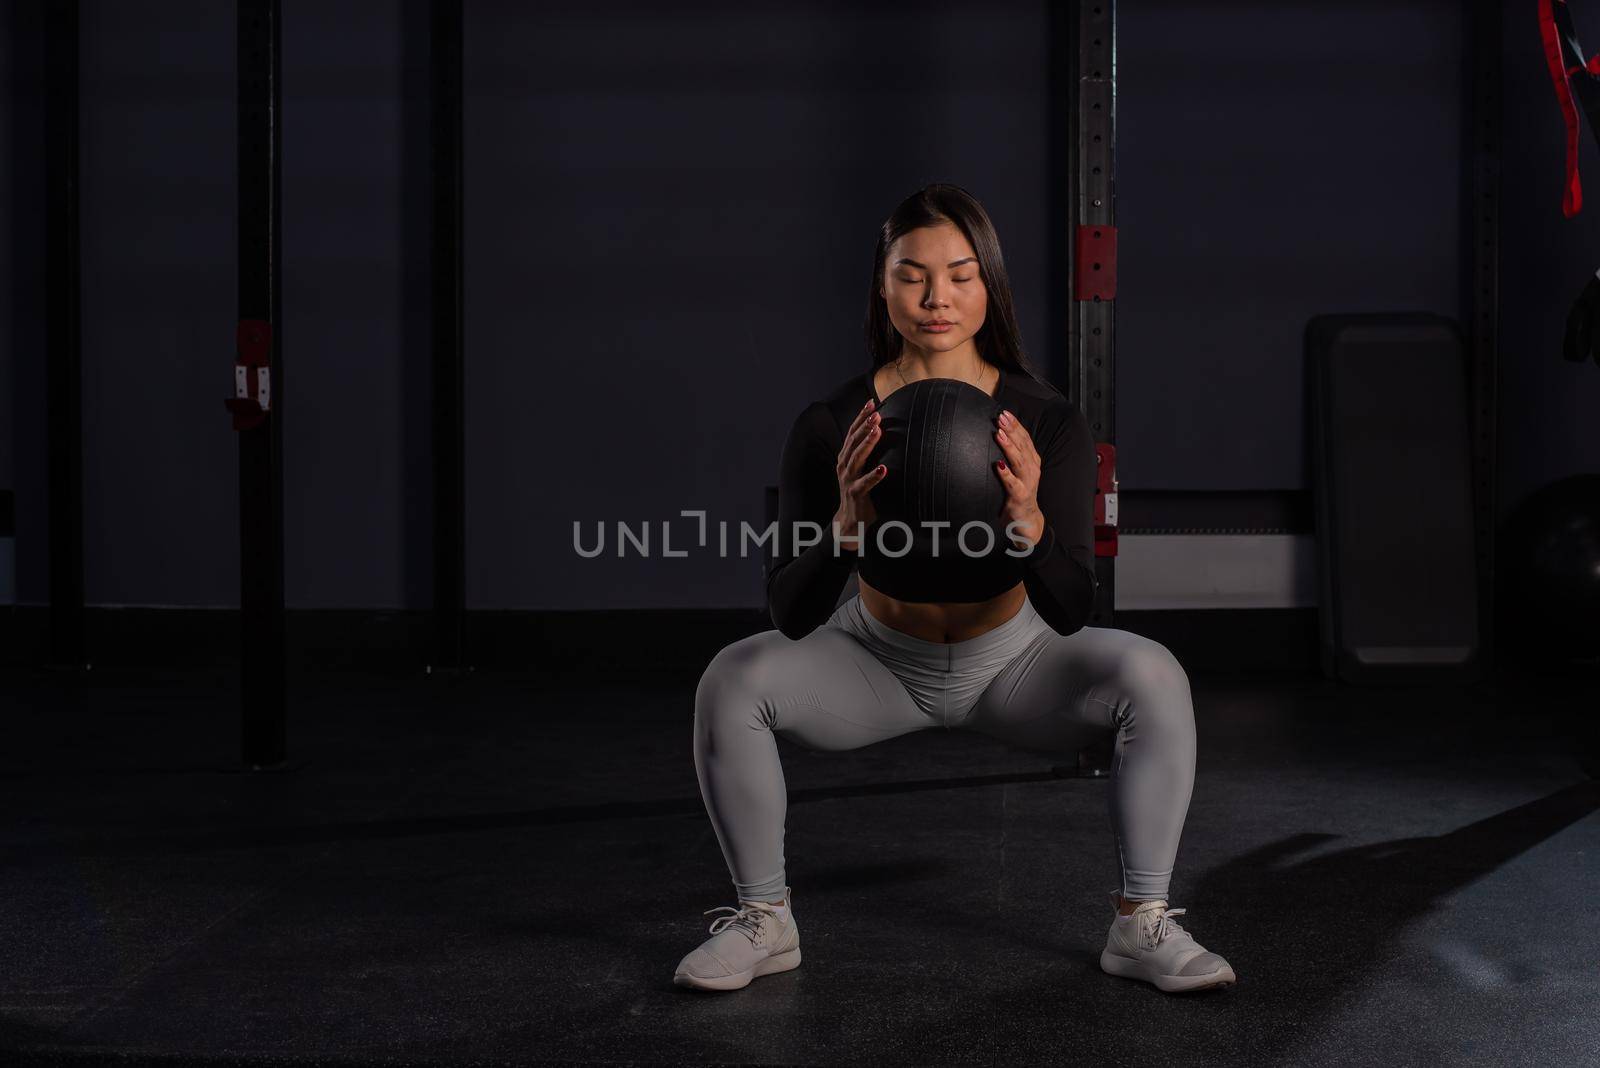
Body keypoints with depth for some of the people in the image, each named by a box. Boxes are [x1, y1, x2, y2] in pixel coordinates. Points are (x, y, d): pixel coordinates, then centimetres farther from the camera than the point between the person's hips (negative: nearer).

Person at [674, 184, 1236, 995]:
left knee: (1153, 677, -27)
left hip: (1011, 661, 0)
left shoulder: (1048, 423, -24)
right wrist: (846, 525, -46)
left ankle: (1141, 924, -12)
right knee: (731, 680, -25)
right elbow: (791, 615, -27)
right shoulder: (830, 427, -24)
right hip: (880, 661, 0)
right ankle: (763, 920, -6)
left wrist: (1027, 522, -48)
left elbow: (1069, 614, -28)